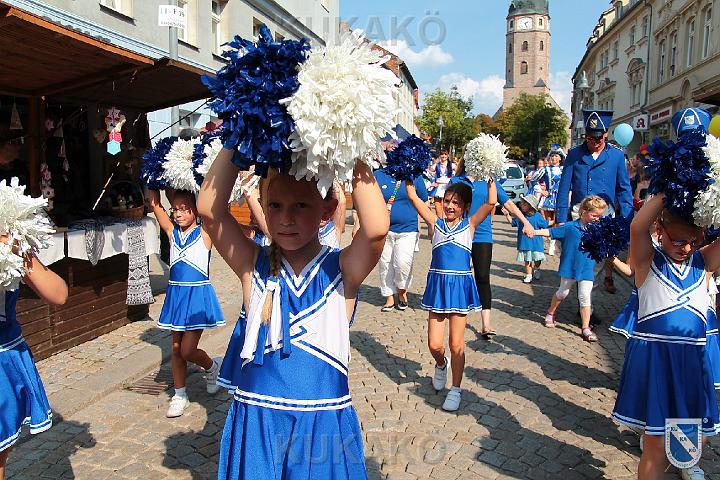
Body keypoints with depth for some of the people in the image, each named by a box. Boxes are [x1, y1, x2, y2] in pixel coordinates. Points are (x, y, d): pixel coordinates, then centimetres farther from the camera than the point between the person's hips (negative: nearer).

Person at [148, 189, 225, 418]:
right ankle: (179, 395, 28)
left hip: (198, 295, -5)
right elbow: (155, 205, 1)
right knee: (176, 348, 13)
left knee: (188, 351, -4)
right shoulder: (172, 232, 6)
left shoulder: (204, 233, -5)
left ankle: (212, 366, 28)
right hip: (175, 294, 5)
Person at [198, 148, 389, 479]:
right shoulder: (254, 267, -4)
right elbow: (209, 209, -16)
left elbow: (376, 227, -28)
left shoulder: (342, 270, -8)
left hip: (325, 426, -1)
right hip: (256, 424, 2)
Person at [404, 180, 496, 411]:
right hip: (438, 285, 1)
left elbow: (491, 203, -10)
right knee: (434, 345, 4)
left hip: (460, 286, -1)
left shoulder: (469, 225, 1)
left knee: (456, 344, 7)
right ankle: (441, 365, 40)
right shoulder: (436, 223, 3)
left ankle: (455, 389, 25)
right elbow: (413, 197, -4)